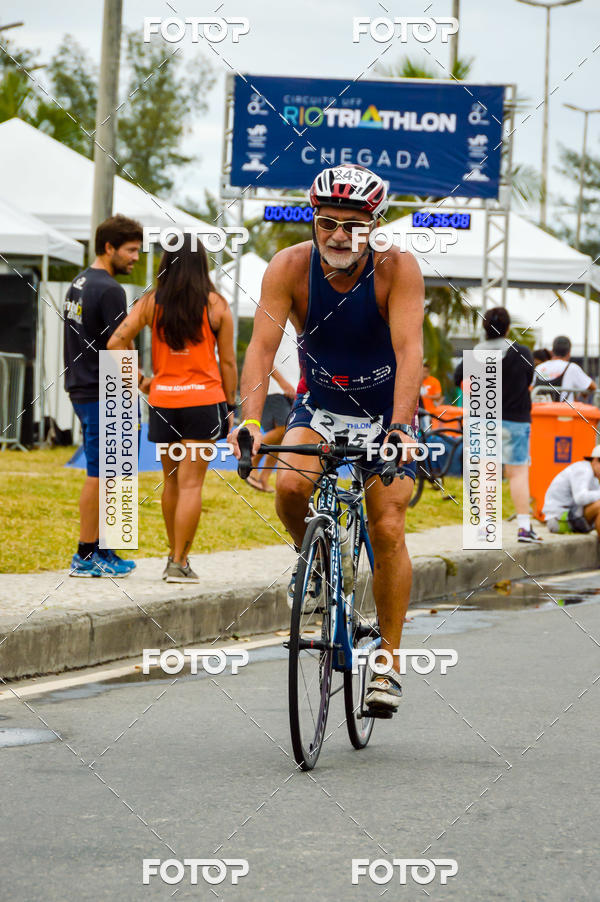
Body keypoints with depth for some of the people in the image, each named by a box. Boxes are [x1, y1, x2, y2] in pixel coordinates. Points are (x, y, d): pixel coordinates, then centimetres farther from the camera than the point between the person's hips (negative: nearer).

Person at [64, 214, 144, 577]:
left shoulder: (79, 284, 15)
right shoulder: (109, 289, -15)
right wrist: (142, 381, -7)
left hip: (82, 388, 10)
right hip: (101, 395, -10)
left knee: (102, 474, 15)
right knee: (99, 475, -5)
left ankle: (99, 548, 18)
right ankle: (86, 556, -3)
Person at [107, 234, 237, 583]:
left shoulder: (152, 302, 2)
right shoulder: (216, 305, -3)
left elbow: (116, 342, -6)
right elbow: (228, 362, -1)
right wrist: (231, 406, 7)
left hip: (163, 398, 3)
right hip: (203, 399, -3)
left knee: (172, 481, 16)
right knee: (191, 484, -4)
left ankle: (175, 555, 23)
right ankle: (179, 563, -7)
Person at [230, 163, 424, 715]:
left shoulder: (397, 269, -24)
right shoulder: (291, 267, -20)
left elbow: (409, 350, -33)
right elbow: (262, 345, -26)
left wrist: (399, 428, -47)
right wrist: (250, 421, -41)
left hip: (385, 411, -1)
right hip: (319, 406, 1)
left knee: (387, 529, -11)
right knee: (290, 485, -27)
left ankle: (389, 663, 1)